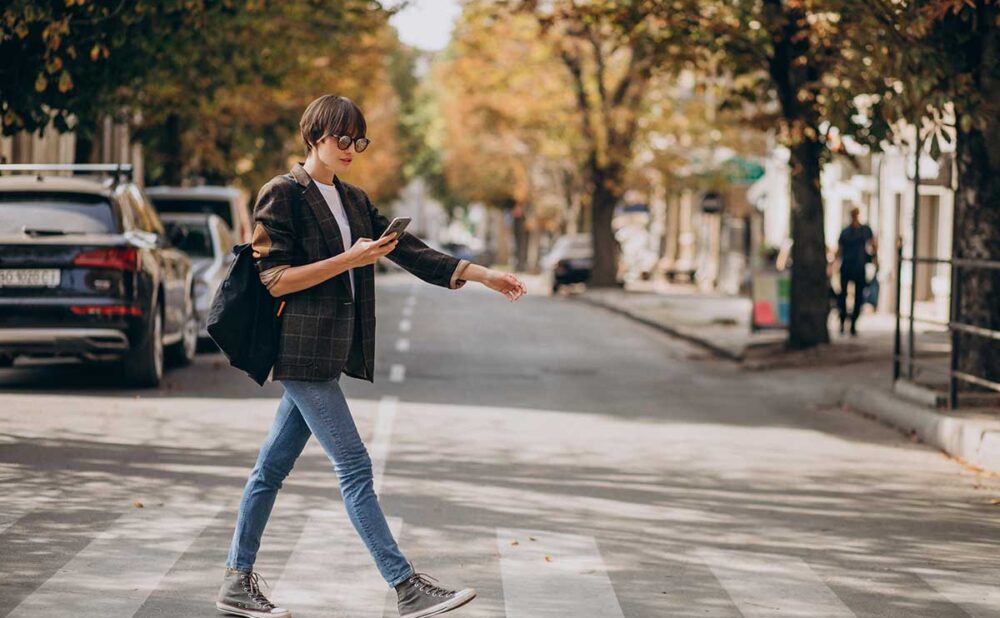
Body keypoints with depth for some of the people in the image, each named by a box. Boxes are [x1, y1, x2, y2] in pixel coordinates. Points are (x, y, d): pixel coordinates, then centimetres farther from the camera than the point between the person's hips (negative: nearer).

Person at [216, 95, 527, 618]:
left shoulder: (353, 202, 17)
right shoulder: (283, 195, -8)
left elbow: (410, 252, 13)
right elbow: (275, 279, -13)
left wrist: (483, 276, 5)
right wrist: (348, 260, -18)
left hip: (329, 354, 8)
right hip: (302, 351, -8)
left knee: (273, 467, 11)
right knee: (355, 468, -9)